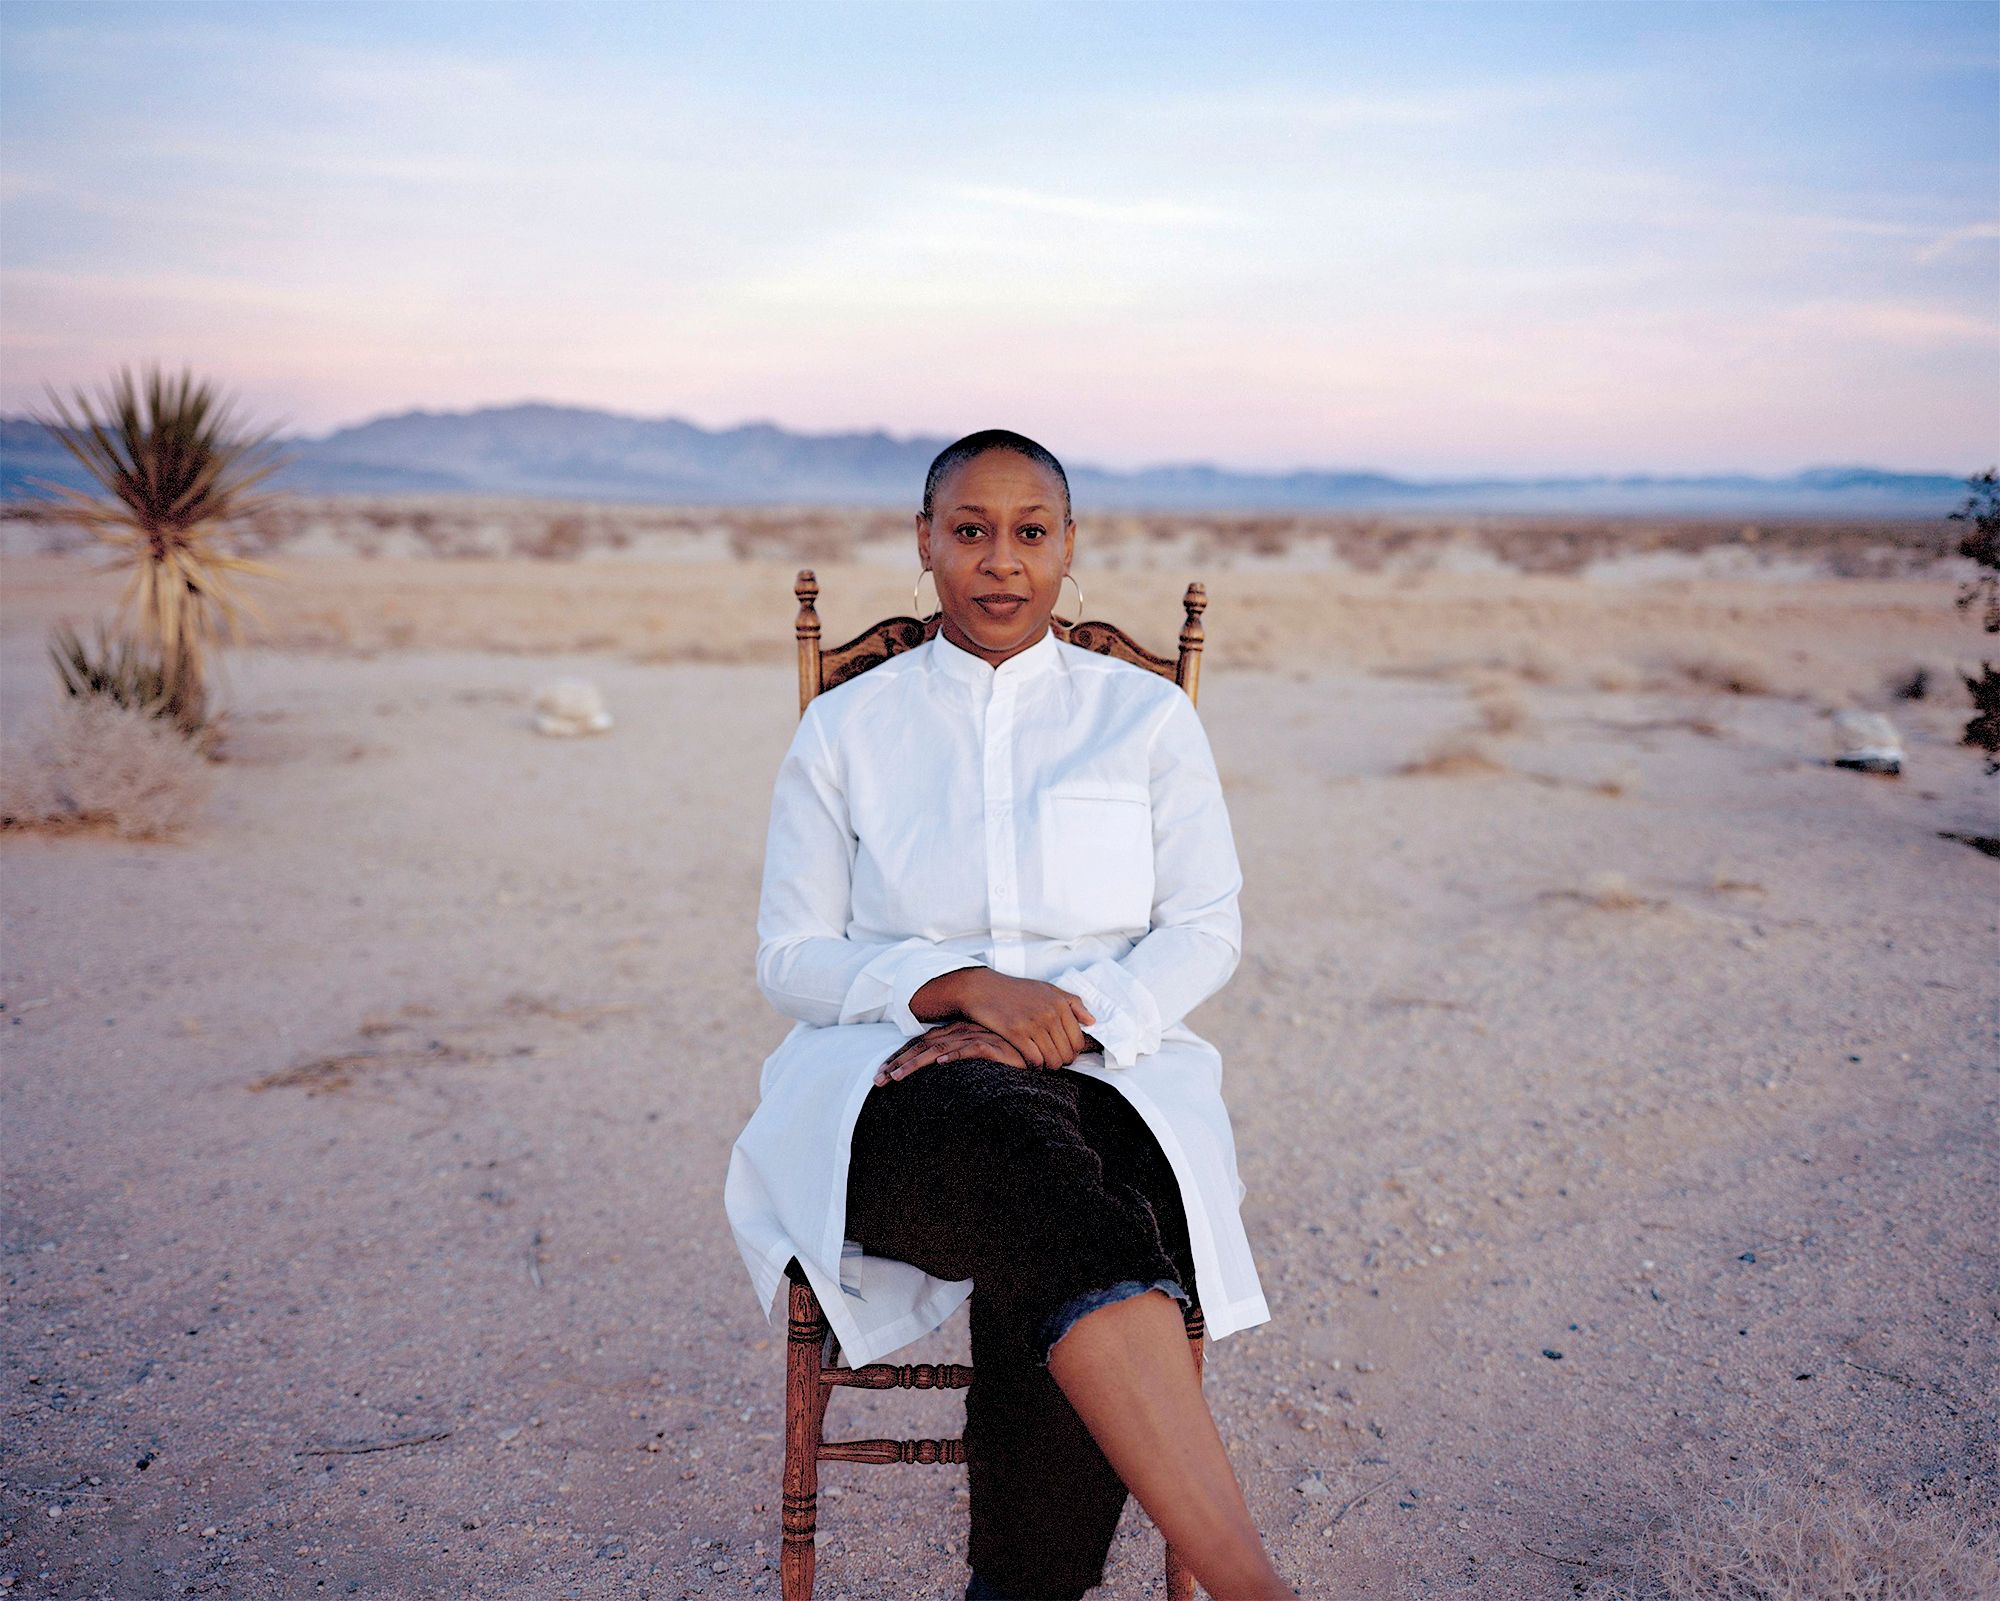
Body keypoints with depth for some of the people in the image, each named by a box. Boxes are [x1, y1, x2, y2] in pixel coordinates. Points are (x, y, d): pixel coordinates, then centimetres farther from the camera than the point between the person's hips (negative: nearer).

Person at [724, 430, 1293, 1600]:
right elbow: (792, 957, 8)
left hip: (1106, 1074, 1)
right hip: (901, 1076, -1)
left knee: (1050, 1265, -35)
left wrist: (1068, 1016, -11)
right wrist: (962, 985, -11)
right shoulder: (847, 727, 12)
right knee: (1051, 1198, -37)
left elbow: (1207, 930, 8)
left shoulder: (1147, 716, 13)